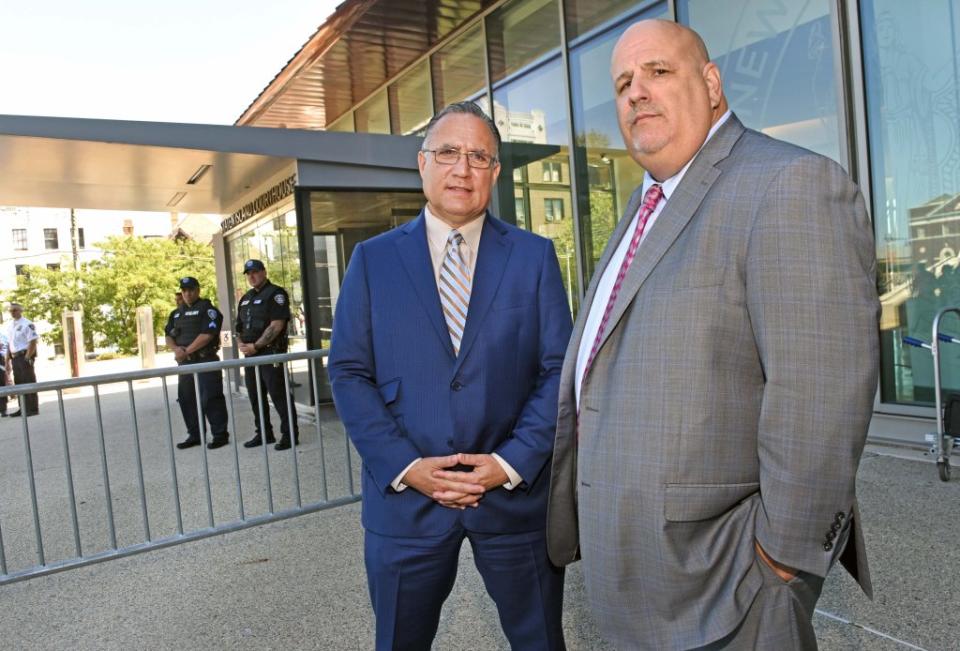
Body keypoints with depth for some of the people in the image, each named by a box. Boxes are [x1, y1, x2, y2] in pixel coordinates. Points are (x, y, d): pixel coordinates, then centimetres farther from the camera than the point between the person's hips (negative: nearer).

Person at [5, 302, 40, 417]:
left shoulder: (27, 324, -9)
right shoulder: (10, 326, 14)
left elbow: (33, 343, -14)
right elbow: (10, 344, 17)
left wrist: (27, 358, -17)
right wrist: (7, 361, 13)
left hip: (25, 357, -8)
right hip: (15, 358, 8)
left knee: (29, 383, -4)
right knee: (18, 384, 11)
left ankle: (33, 409, 0)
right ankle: (23, 408, 19)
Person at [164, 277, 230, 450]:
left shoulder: (207, 309, -4)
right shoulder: (176, 314, 19)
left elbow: (208, 334, -15)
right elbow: (169, 336, 14)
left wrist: (187, 350, -14)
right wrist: (176, 348, -8)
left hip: (206, 360, -7)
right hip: (185, 363, 7)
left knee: (210, 398, -8)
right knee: (186, 399, 11)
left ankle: (220, 434, 0)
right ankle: (195, 435, 21)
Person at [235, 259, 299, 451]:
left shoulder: (275, 294, -7)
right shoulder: (245, 298, 19)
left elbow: (276, 325, -16)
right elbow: (240, 326, 24)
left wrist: (256, 345, -16)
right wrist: (242, 343, 4)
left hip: (271, 352, -8)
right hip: (251, 354, 8)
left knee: (279, 395, -8)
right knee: (255, 396, 13)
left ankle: (290, 434, -1)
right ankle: (264, 433, 24)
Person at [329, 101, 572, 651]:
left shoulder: (535, 256, 1)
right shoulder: (372, 260, 2)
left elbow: (559, 369, -2)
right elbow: (349, 373, -2)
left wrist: (512, 463, -12)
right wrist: (404, 466, -12)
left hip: (516, 496, 0)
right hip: (404, 499, 1)